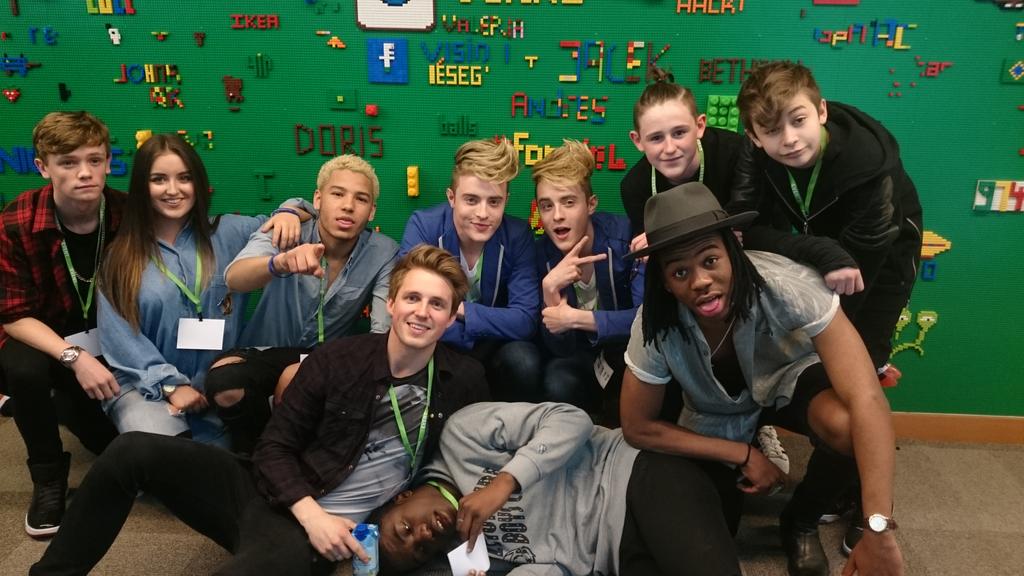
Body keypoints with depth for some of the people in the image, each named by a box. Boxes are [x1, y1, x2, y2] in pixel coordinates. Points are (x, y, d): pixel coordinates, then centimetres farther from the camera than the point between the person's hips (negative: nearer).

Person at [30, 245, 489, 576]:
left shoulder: (464, 381, -4)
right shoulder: (338, 358, -4)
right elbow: (275, 446, 0)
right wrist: (310, 512, -15)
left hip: (327, 532, -2)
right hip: (270, 493, 3)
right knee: (132, 451, -17)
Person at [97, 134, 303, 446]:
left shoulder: (227, 234, 7)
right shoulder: (119, 255, 3)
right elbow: (118, 335, -2)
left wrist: (288, 214, -8)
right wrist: (170, 384, -12)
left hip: (217, 384, 3)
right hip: (145, 386, -2)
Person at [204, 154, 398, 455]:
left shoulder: (383, 253, -12)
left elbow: (384, 331, -19)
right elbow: (233, 278, -34)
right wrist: (280, 263, -57)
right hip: (265, 350, 0)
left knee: (294, 379, -34)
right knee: (222, 381, -31)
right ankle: (255, 454, 1)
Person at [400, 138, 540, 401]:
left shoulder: (517, 235, -14)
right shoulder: (422, 226, -18)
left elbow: (525, 321, -18)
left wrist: (460, 310, -25)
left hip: (492, 347, 1)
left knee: (523, 362, -29)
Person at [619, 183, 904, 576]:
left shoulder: (786, 285, -37)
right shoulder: (655, 323, -30)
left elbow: (868, 401, -42)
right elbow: (637, 427, -16)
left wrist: (879, 530, -48)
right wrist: (744, 455, -18)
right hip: (716, 415, 1)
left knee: (846, 425, -34)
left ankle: (800, 524, -1)